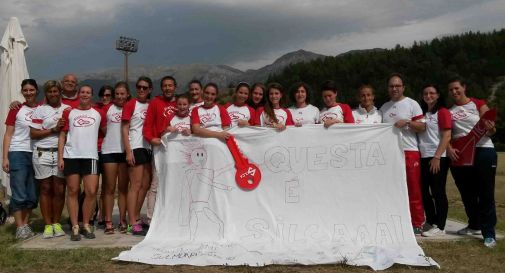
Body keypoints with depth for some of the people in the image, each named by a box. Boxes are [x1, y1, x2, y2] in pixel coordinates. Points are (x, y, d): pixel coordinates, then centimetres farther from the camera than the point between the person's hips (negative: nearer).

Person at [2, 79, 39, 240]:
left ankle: (25, 224, 21)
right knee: (19, 195, -2)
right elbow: (8, 134, -1)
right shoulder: (16, 109, 0)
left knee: (33, 195, 8)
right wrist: (5, 157, -8)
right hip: (18, 154, -3)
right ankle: (20, 227, 7)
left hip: (37, 155, 3)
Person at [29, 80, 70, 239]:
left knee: (59, 189, 2)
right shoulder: (40, 110, 5)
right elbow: (33, 134, -1)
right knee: (46, 189, 4)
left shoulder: (68, 109, 10)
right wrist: (53, 130, -10)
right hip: (43, 154, -1)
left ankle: (56, 223, 14)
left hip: (61, 153, 1)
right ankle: (48, 225, 11)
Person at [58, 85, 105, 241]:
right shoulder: (69, 113, 11)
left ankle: (86, 224, 9)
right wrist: (60, 157, 0)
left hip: (90, 156, 0)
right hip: (71, 156, 0)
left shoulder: (98, 114, 12)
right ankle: (75, 227, 9)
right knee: (73, 191, 2)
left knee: (91, 191, -6)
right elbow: (62, 136, 8)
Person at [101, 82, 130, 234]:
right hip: (109, 150, 0)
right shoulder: (107, 108, 7)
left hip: (125, 151, 0)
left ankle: (123, 221, 11)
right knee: (109, 188, 3)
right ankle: (108, 222, 7)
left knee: (123, 188, 6)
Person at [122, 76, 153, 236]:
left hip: (148, 147, 7)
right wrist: (128, 151, -14)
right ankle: (133, 225, -3)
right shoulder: (130, 104, -3)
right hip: (136, 147, -7)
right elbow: (124, 129, -7)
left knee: (146, 185, 11)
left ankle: (136, 218, 23)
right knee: (136, 185, -7)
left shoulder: (151, 106, 12)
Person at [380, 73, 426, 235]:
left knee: (413, 190, -2)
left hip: (409, 152, -5)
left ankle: (417, 224, 7)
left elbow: (422, 127, -4)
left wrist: (407, 122, -19)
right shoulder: (384, 108, 16)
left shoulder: (412, 104, 1)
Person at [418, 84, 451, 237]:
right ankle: (432, 222, 22)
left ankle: (440, 227, 5)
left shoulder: (442, 112, -3)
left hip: (438, 158, -7)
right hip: (423, 157, 7)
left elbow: (447, 136, -10)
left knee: (438, 192, -3)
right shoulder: (421, 113, 16)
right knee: (424, 191, 9)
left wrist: (437, 157, -17)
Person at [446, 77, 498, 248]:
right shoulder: (449, 111, 10)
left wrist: (490, 129, -28)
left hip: (483, 151, -4)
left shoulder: (478, 104, 1)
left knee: (486, 194, -4)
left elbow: (491, 130, -4)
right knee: (467, 194, 14)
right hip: (459, 154, 4)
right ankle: (474, 225, 33)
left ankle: (489, 234, 0)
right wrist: (449, 149, -12)